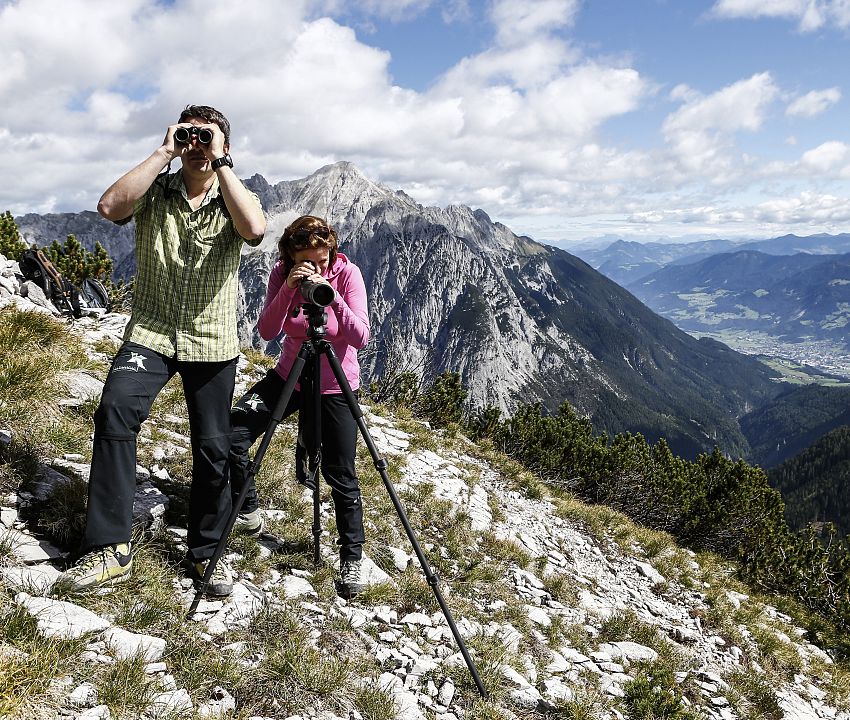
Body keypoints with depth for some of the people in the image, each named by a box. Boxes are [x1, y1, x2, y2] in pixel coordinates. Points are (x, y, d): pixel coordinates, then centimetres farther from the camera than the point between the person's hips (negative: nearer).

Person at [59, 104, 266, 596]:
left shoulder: (236, 197, 1)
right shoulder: (154, 192, 3)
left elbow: (254, 229, -24)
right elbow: (110, 207, -19)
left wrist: (220, 162, -17)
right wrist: (163, 153, -13)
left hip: (213, 342, 0)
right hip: (152, 333, 0)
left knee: (214, 448, 4)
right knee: (116, 411, -26)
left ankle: (206, 554, 22)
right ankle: (111, 549, -17)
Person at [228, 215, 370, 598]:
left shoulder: (347, 273, -18)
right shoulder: (282, 273, -9)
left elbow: (361, 337, -26)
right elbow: (267, 331, -19)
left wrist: (332, 297, -39)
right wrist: (288, 289, -33)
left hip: (335, 385, -3)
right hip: (290, 374, 4)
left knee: (340, 475, -3)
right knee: (232, 433, -9)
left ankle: (352, 558, 15)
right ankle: (247, 510, 16)